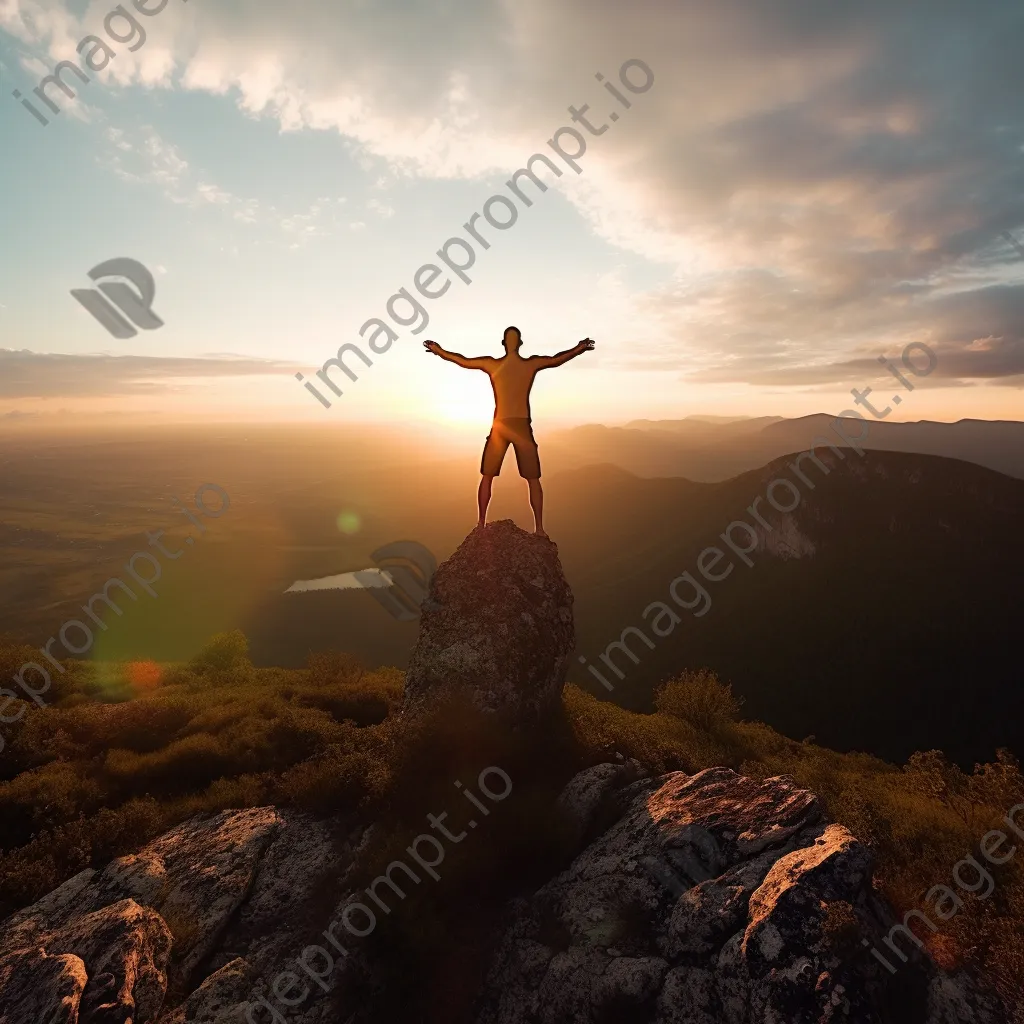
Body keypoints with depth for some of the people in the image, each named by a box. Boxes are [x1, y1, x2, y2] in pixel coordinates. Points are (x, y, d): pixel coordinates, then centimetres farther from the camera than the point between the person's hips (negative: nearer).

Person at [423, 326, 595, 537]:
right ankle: (539, 528, 5)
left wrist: (439, 351, 28)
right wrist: (580, 348, 27)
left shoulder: (492, 365, 0)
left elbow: (463, 361, 12)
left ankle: (481, 523, 17)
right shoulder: (531, 364, -1)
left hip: (500, 427, 1)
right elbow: (557, 359, 12)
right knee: (533, 480, 8)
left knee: (487, 477, 15)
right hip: (522, 427, 0)